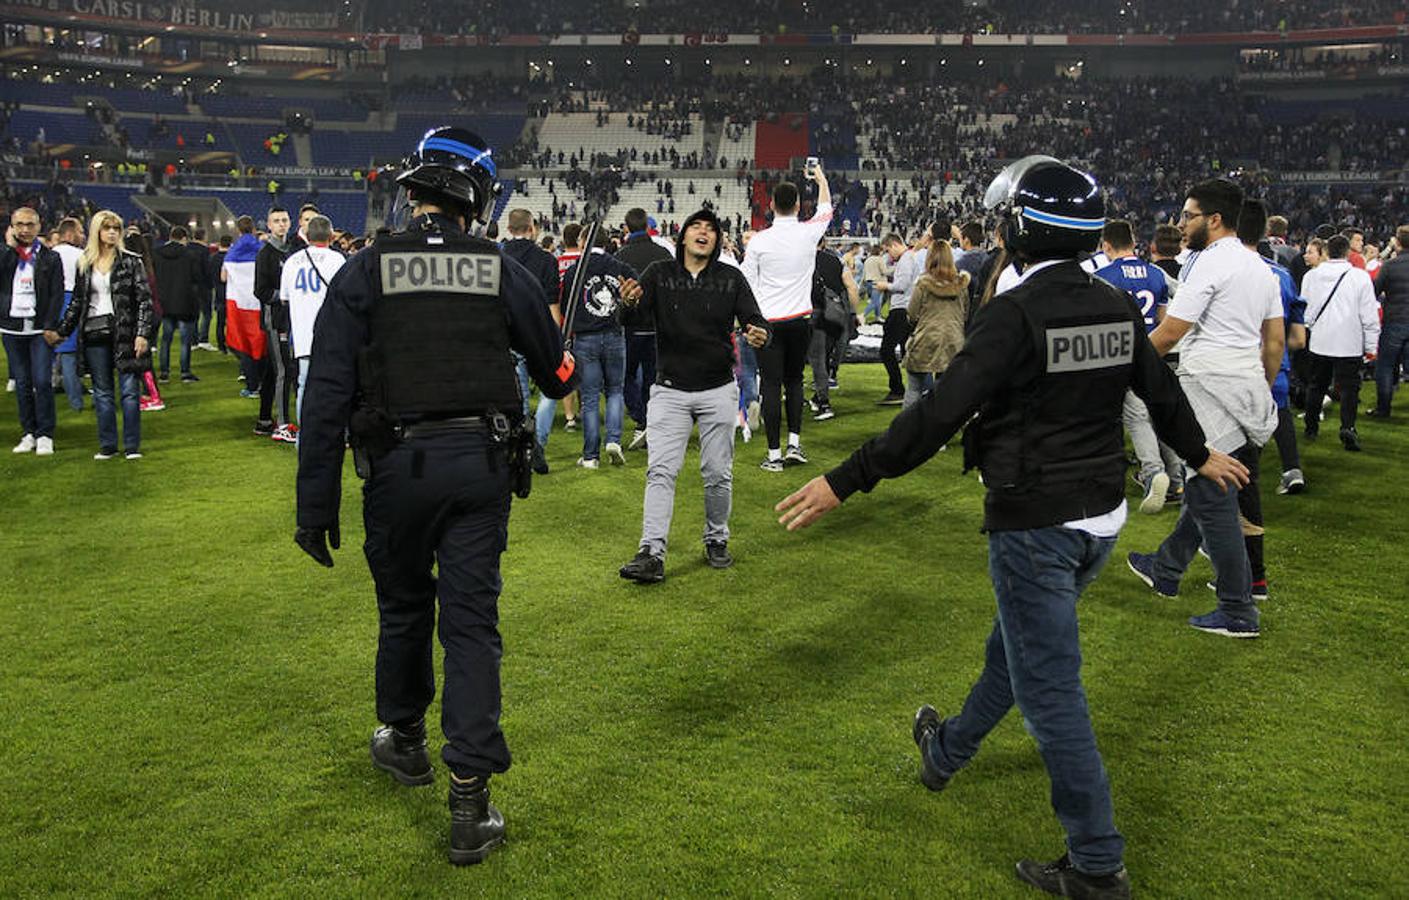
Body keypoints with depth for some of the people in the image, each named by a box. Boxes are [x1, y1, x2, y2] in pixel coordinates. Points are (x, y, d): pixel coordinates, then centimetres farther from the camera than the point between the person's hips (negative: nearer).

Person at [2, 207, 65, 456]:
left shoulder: (50, 258, 4)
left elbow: (57, 295, 0)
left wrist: (50, 326, -9)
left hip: (40, 328, -2)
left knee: (42, 382, -7)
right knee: (22, 384, 7)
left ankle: (45, 435, 1)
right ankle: (29, 433, 14)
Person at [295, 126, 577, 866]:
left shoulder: (365, 272, -3)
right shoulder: (502, 272, 1)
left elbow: (327, 395, -8)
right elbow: (556, 375, 12)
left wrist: (316, 507, -4)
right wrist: (561, 368, 37)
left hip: (400, 464, 0)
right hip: (482, 463, 1)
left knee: (403, 607, 21)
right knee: (472, 622, 4)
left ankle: (403, 741, 42)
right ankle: (470, 803, 3)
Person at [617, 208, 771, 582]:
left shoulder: (731, 278, 2)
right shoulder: (659, 274, 0)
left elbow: (755, 319, -4)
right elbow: (636, 313, -13)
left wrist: (759, 334, -29)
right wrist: (629, 303, -38)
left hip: (718, 390, 1)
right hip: (670, 390, -1)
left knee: (718, 474, 7)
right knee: (661, 471, -6)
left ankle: (716, 540, 26)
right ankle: (652, 553, -7)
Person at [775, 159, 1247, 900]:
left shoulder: (1013, 313, -20)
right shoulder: (1116, 309, 3)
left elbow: (938, 415, -26)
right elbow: (1161, 391, 17)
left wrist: (844, 482, -23)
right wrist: (1200, 455, 36)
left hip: (1035, 525, -8)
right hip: (1099, 518, 9)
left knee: (1049, 687, 2)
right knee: (1018, 639, 24)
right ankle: (948, 751, 47)